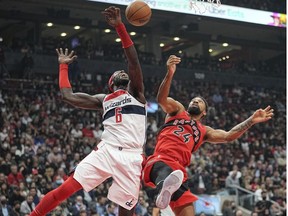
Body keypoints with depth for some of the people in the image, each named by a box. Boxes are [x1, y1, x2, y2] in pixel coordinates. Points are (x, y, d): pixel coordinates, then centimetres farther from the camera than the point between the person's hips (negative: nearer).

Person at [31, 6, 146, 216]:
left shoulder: (135, 93, 15)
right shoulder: (103, 100, 24)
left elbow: (134, 61, 0)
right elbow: (68, 96, 20)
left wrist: (120, 26, -9)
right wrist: (63, 65, 30)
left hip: (131, 157, -2)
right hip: (106, 151, 2)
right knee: (67, 187, -11)